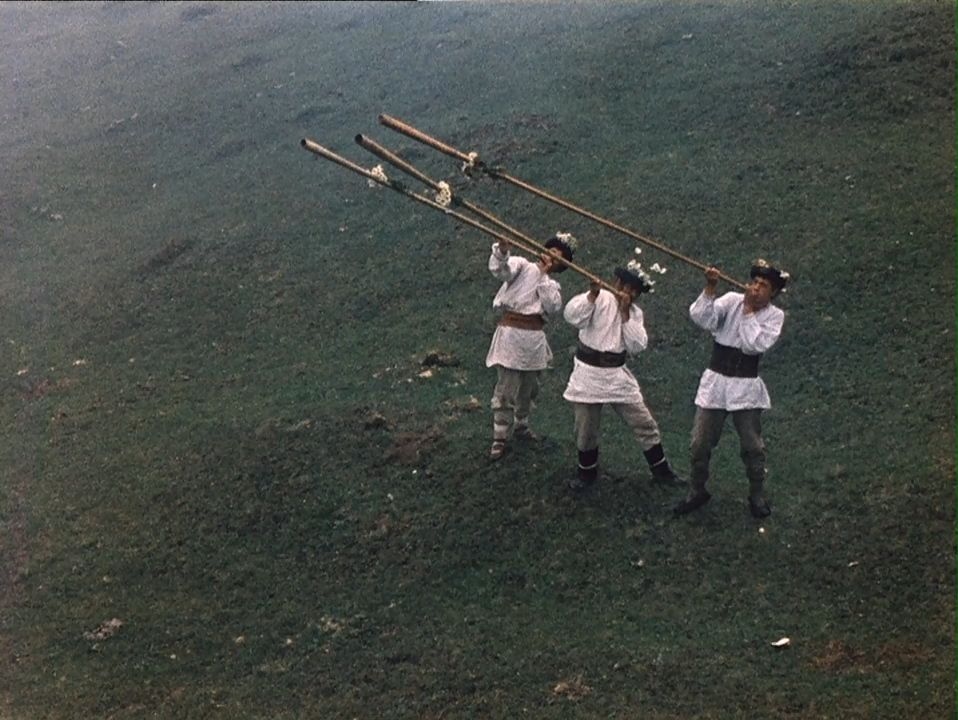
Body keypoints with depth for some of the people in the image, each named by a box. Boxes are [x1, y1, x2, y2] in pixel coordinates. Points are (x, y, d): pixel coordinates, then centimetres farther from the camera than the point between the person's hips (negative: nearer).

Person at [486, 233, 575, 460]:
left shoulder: (553, 286, 17)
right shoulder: (523, 266, 4)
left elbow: (553, 306, -5)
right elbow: (500, 270, -17)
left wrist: (544, 275, -6)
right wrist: (502, 251, -37)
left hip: (534, 339, 6)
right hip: (511, 334, -6)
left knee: (529, 388, 19)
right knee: (505, 389, -5)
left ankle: (520, 426, 40)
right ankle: (500, 438, 2)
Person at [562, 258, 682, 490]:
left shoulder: (635, 313, 5)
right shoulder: (601, 299, -9)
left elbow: (637, 346, -10)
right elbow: (572, 316, -25)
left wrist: (625, 313, -14)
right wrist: (593, 293, -31)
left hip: (617, 375, 4)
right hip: (589, 373, -4)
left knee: (644, 423, 5)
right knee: (586, 428, 7)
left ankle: (661, 469, 20)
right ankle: (586, 472, 29)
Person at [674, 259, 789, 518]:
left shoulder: (774, 315, -4)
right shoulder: (731, 301, -3)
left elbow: (755, 345, -20)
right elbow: (701, 317, -19)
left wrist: (748, 310, -16)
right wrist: (710, 288, -29)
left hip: (745, 388, -1)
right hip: (715, 382, 1)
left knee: (753, 447, 8)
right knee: (700, 443, 7)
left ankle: (757, 496, 26)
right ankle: (697, 492, 25)